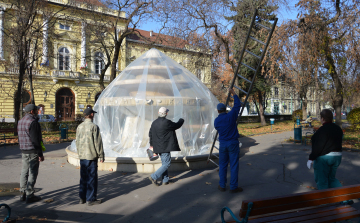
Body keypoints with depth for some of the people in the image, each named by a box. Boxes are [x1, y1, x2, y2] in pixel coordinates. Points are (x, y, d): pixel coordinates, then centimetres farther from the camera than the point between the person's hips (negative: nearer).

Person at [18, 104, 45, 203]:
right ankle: (29, 196, 3)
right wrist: (40, 154, -16)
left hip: (23, 151, 9)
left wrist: (23, 149, 21)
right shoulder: (33, 122, -17)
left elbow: (20, 137, 17)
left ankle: (23, 194, 23)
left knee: (24, 172, 15)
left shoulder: (20, 121, 12)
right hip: (33, 151, -9)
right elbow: (35, 139, -19)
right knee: (32, 173, -2)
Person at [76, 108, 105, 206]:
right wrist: (101, 156, -5)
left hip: (82, 156, 7)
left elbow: (77, 142, 14)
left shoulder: (79, 127, 7)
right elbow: (98, 142, -13)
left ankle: (82, 198, 24)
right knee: (92, 178, 2)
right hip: (91, 156, -7)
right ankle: (90, 199, 8)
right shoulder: (94, 127, -14)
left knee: (83, 177, 15)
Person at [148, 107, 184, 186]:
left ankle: (165, 180, 23)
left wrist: (151, 145, 26)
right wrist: (181, 121, 18)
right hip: (165, 147, -9)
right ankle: (154, 177, -4)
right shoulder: (166, 122, -18)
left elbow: (150, 134, 14)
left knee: (164, 163, 17)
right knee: (167, 164, -1)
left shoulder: (154, 123, 7)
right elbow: (177, 126, -5)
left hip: (158, 147, 9)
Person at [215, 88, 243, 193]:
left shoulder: (216, 121, -2)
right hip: (233, 143, -3)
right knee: (234, 165, 3)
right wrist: (233, 93, 10)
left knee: (223, 165, 13)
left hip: (223, 144, 3)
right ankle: (233, 187, 7)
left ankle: (222, 185, 19)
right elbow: (237, 105, 0)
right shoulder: (231, 116, -11)